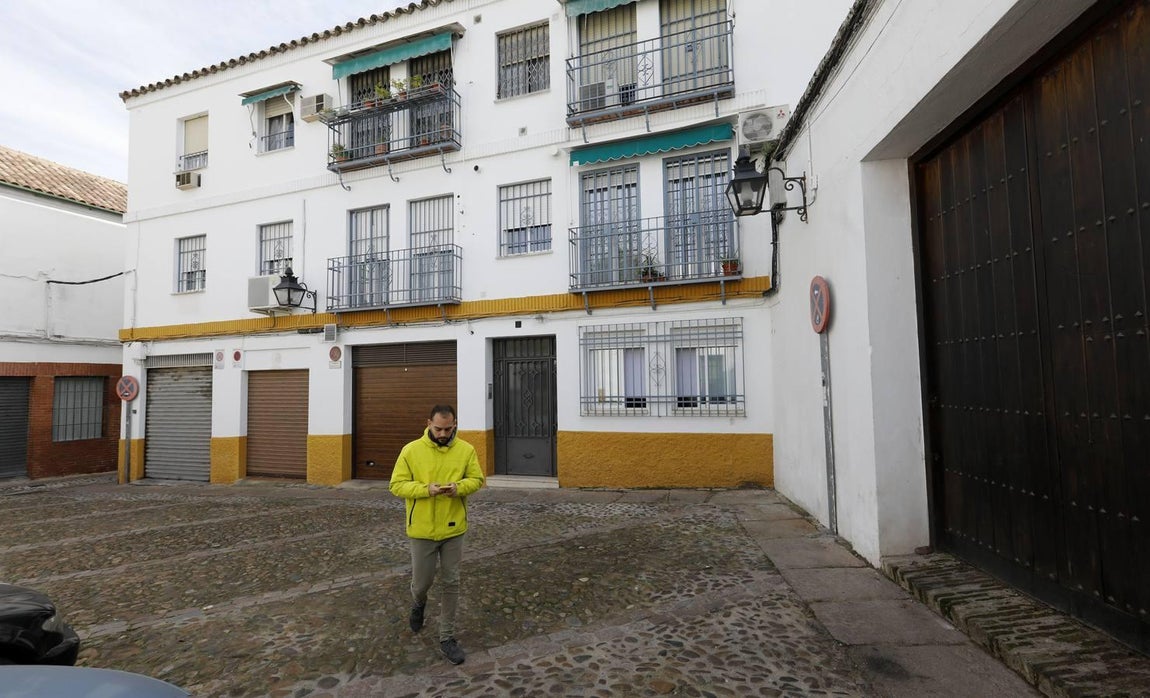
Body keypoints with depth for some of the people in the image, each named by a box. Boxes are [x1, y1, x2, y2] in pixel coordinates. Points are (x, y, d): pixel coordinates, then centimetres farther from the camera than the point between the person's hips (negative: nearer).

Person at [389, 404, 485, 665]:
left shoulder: (466, 450, -5)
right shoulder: (411, 450, -9)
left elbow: (477, 480, 1)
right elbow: (397, 485, -8)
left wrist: (459, 487, -21)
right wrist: (426, 489, -24)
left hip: (453, 529, 1)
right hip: (422, 529, -1)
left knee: (451, 583, 8)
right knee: (422, 581, 12)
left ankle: (446, 638, 25)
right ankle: (418, 604, 49)